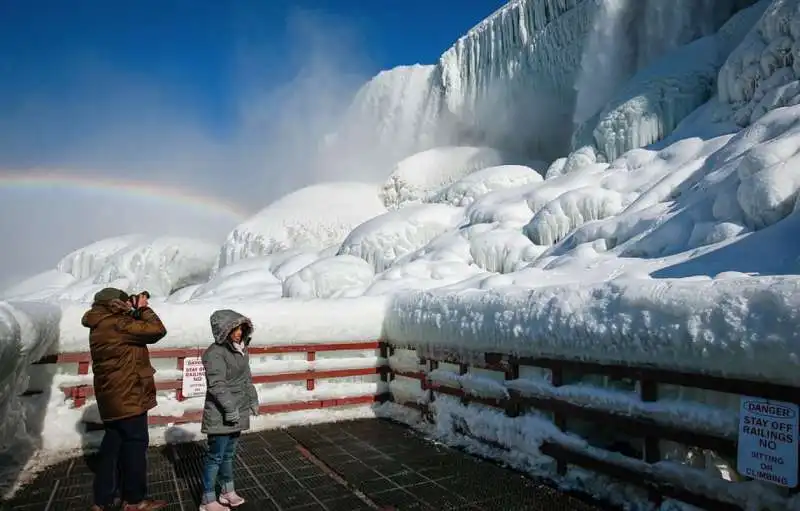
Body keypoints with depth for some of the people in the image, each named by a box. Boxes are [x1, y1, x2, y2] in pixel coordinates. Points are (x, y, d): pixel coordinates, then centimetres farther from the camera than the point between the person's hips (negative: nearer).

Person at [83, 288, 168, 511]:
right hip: (127, 397, -10)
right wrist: (143, 308, -9)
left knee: (113, 445, 17)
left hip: (112, 397, 10)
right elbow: (157, 330, -22)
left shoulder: (101, 326, 10)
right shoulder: (116, 325, -21)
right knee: (135, 444, 3)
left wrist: (136, 311, 5)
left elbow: (133, 329, 18)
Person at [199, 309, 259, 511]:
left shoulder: (241, 349, 7)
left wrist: (253, 399, 15)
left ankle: (228, 491, 34)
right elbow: (217, 385, -24)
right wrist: (230, 408, -24)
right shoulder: (215, 353, -20)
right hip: (221, 415, -8)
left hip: (238, 412, 8)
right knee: (216, 456, 3)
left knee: (229, 453, 20)